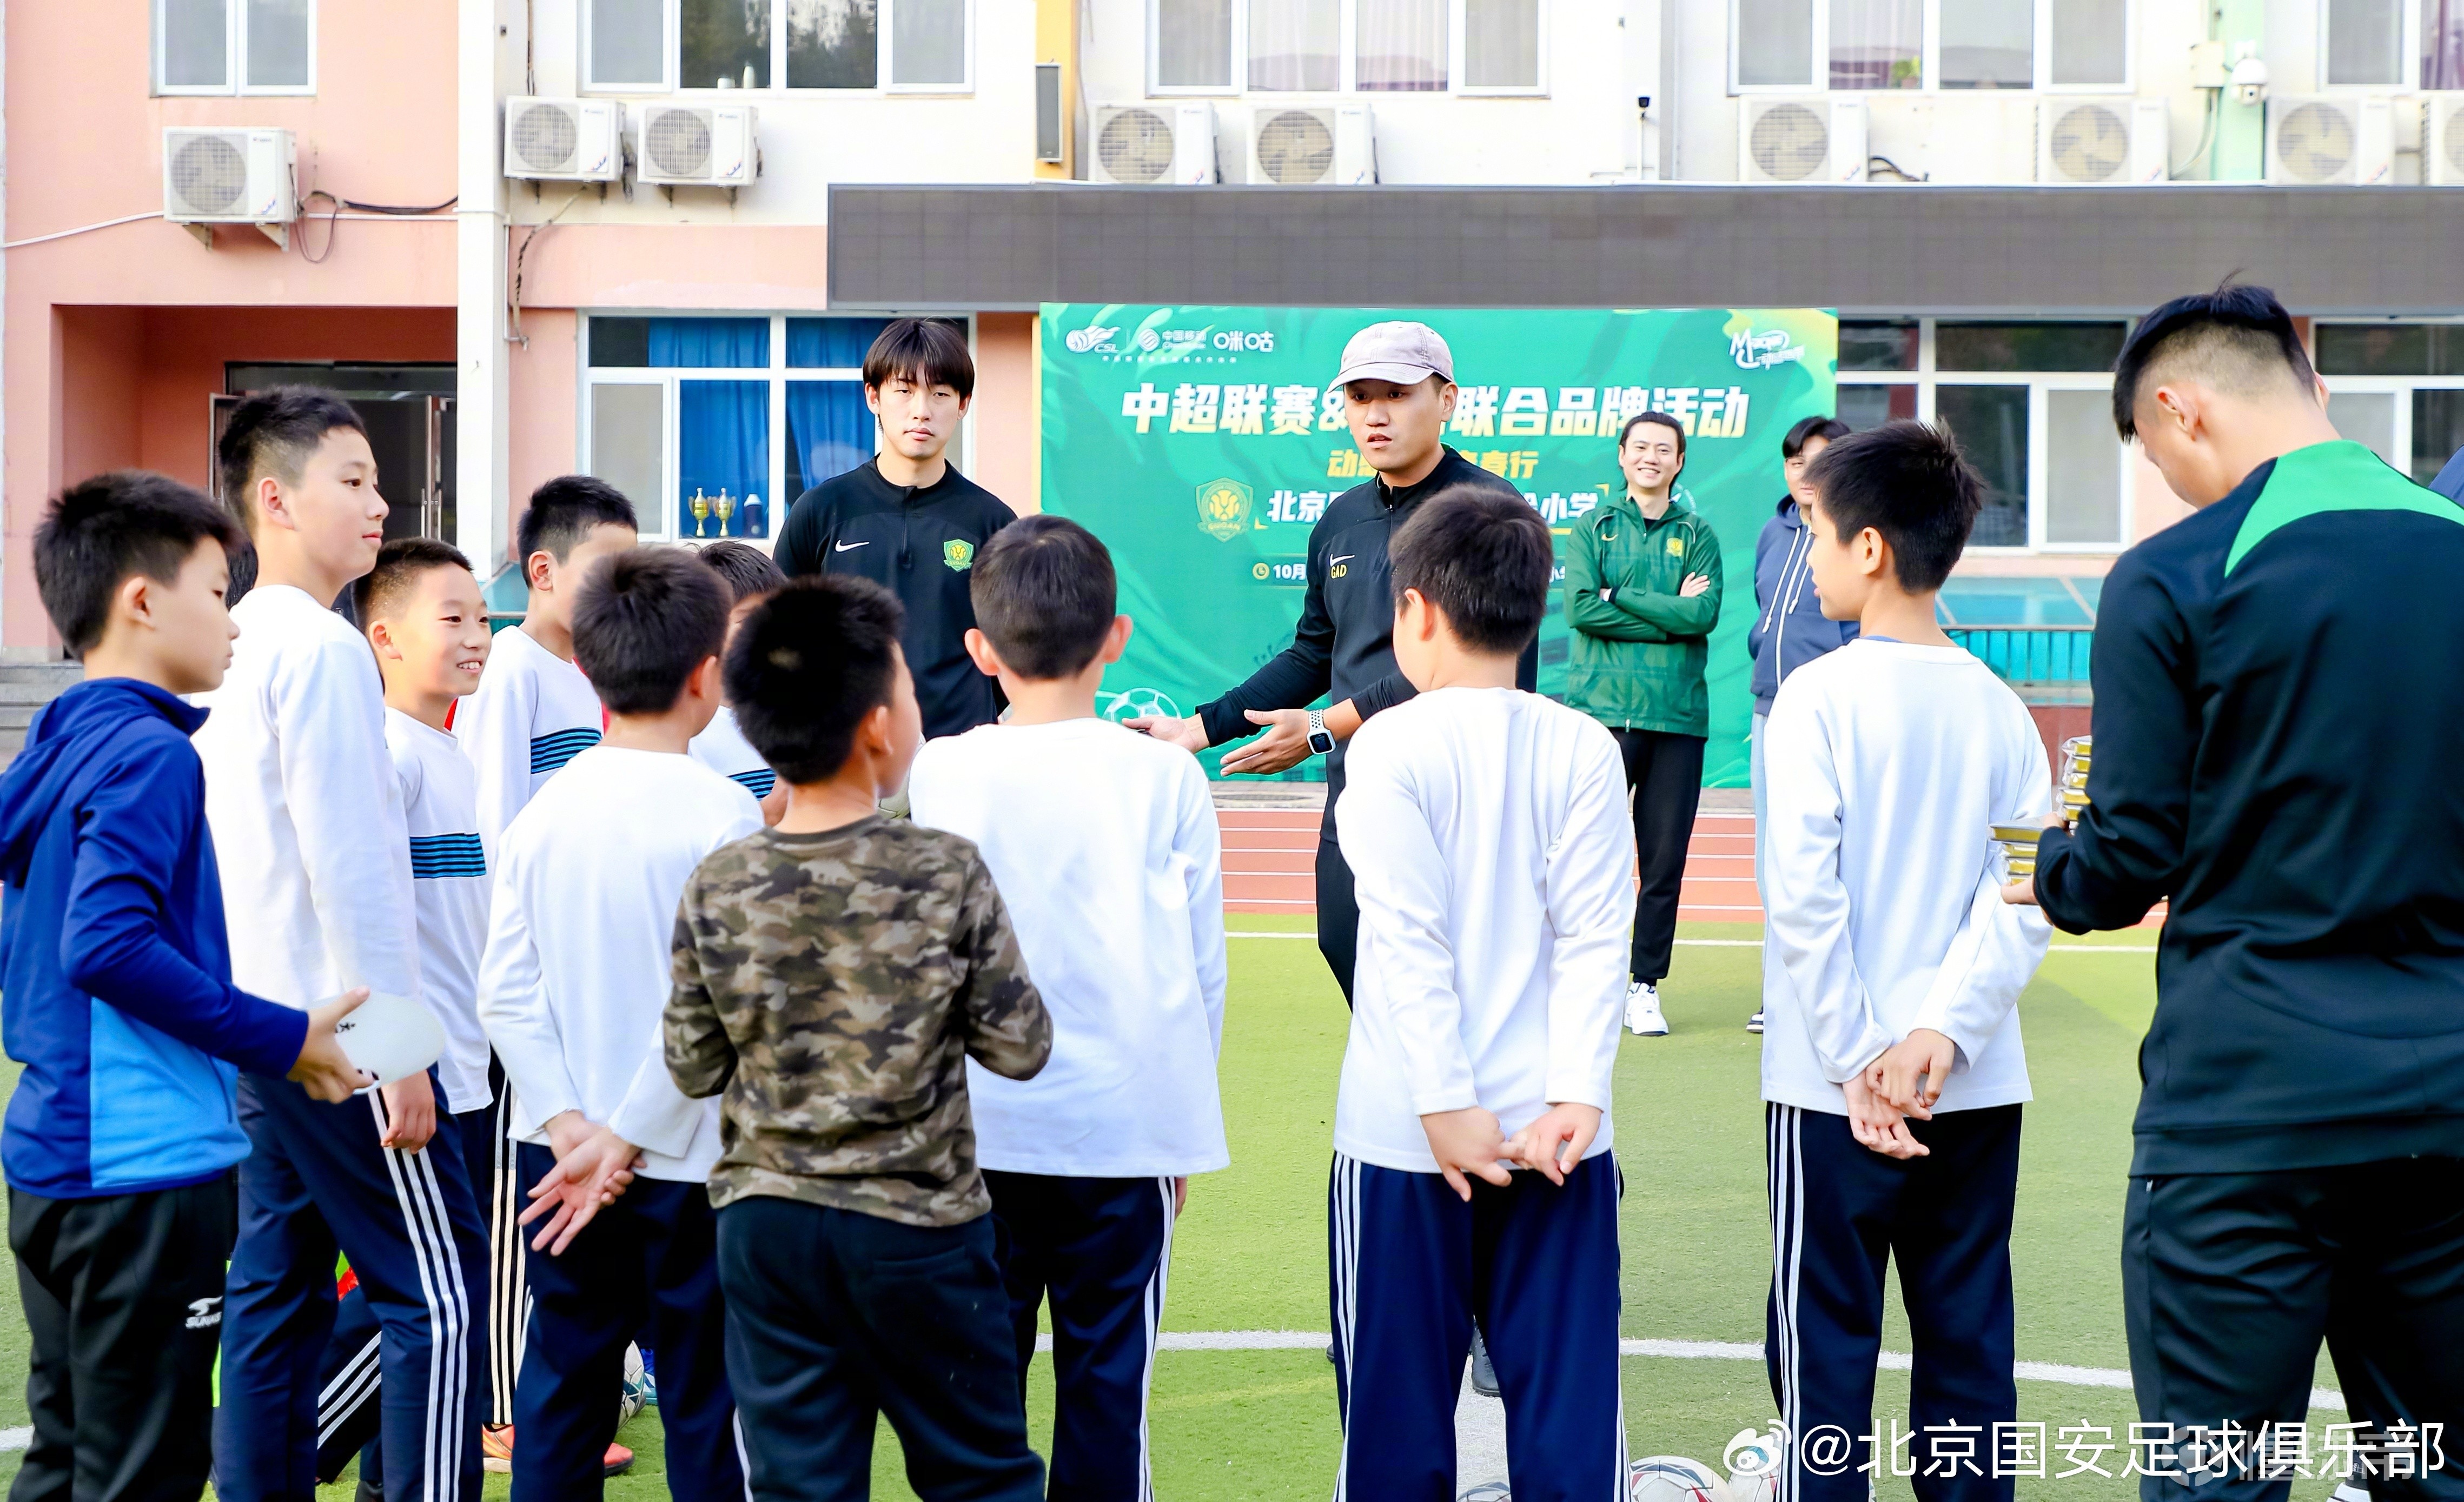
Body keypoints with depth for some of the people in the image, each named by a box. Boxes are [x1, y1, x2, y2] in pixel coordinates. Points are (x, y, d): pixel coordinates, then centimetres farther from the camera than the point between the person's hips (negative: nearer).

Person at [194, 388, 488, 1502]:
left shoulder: (234, 647, 13)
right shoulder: (323, 649, -14)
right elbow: (348, 862, -19)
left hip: (262, 1028, 9)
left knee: (277, 1295, 12)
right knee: (438, 1298, -5)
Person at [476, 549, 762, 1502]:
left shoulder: (542, 813, 2)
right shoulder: (722, 815, -13)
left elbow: (505, 992, -3)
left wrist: (570, 1126, -6)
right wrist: (629, 1138, -12)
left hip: (562, 1159, 5)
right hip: (687, 1165, -5)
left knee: (562, 1389, 13)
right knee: (703, 1399, 4)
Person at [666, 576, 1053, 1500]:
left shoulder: (716, 890, -6)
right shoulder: (948, 875, -13)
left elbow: (695, 1068, 2)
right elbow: (1020, 1049, -6)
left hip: (765, 1221, 2)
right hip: (919, 1226, -2)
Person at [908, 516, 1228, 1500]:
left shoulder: (934, 776, -4)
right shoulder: (1163, 776, -4)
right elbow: (1198, 969, 1)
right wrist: (1182, 1131, 13)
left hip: (974, 1131, 0)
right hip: (1121, 1127, 0)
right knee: (1105, 1383, 7)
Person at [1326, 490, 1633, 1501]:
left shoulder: (1392, 745, -7)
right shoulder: (1584, 748, 1)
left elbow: (1409, 941, -12)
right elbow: (1596, 937, -6)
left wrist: (1448, 1109, -11)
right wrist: (1576, 1097, -7)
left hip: (1403, 1139, -2)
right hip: (1557, 1140, 3)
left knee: (1399, 1413, 9)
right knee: (1569, 1401, 7)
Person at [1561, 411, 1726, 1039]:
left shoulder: (1698, 535, 10)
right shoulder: (1592, 528, 9)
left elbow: (1705, 614, -6)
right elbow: (1580, 607, -7)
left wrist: (1620, 597, -7)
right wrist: (1670, 612, -7)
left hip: (1677, 717, 1)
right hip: (1600, 710, -1)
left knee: (1665, 860, 3)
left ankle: (1646, 986, 12)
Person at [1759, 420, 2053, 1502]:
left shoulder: (1819, 697, -10)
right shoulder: (1999, 707, 4)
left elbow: (1805, 897, -15)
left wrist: (1860, 1061, -10)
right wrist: (1943, 1030, -10)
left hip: (1834, 1087, -4)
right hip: (1979, 1087, 5)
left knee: (1825, 1342, 5)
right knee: (1966, 1342, 12)